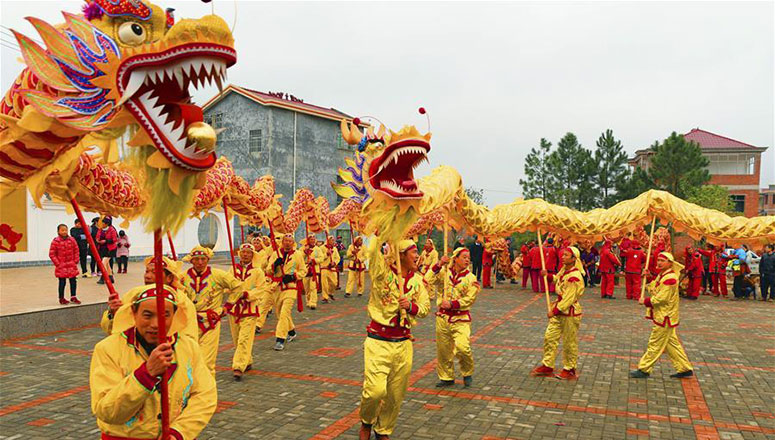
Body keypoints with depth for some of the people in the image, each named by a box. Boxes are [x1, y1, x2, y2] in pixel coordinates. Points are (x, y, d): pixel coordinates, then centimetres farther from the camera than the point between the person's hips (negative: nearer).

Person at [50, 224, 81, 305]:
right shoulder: (55, 241, -9)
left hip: (71, 265, 3)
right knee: (62, 282, 3)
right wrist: (57, 263, -9)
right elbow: (52, 254, -7)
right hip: (61, 266, -3)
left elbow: (76, 251, 7)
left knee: (73, 281, 6)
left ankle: (73, 297, 18)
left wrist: (76, 261, 0)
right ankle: (61, 298, 17)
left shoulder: (72, 240, 1)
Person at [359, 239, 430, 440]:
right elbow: (373, 250, -23)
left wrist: (411, 306, -10)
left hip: (403, 343, 5)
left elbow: (425, 308, 9)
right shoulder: (383, 272, -7)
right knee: (375, 390, -14)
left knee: (396, 394, 11)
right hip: (378, 341, -5)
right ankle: (366, 422, 17)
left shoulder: (417, 280, 7)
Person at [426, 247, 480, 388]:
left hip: (460, 319, -2)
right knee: (443, 350, 10)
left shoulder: (470, 278, -2)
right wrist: (439, 265, -15)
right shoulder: (444, 272, 3)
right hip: (443, 317, 3)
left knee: (462, 347, -18)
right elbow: (429, 280, -9)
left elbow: (469, 299, -9)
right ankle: (447, 377, 29)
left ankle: (468, 373, 10)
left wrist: (452, 304, -17)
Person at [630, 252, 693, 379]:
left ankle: (644, 369, 6)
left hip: (665, 317, -10)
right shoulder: (661, 275, 12)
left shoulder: (670, 278, -20)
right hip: (662, 315, 10)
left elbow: (662, 298, -23)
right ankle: (685, 369, 23)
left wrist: (646, 301, -13)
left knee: (655, 344, -1)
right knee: (671, 343, 16)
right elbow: (652, 289, 12)